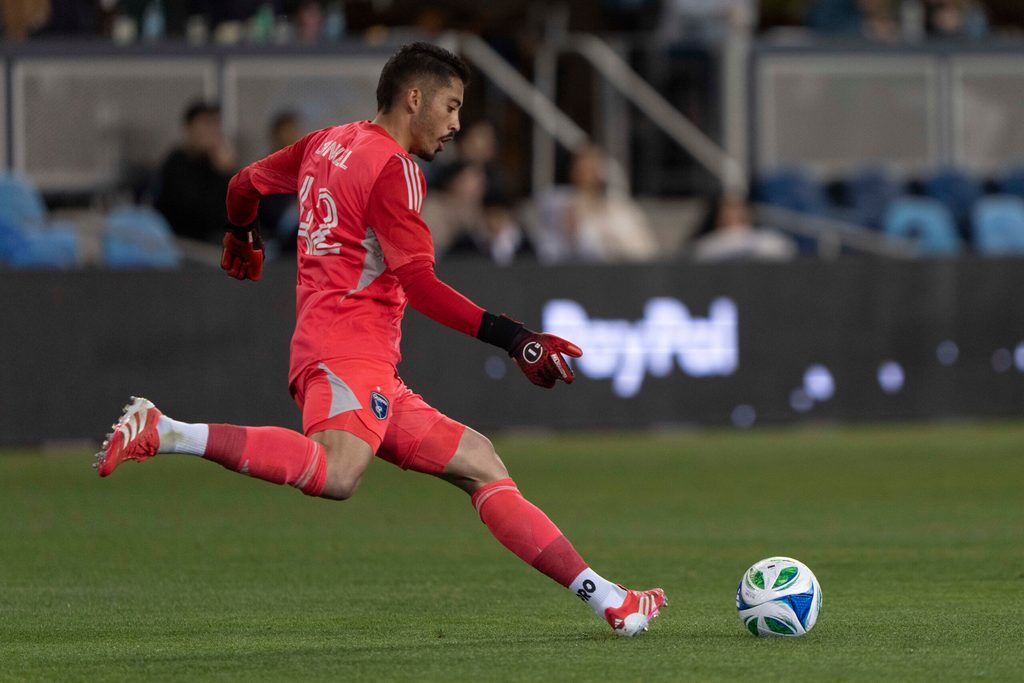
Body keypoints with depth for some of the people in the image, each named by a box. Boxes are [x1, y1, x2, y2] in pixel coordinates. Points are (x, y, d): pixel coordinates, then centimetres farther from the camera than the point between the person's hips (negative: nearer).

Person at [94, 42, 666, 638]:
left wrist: (242, 238, 60)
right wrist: (514, 339, -18)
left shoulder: (327, 143, 22)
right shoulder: (393, 167, -5)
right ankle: (162, 433, -29)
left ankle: (602, 596, 5)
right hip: (349, 349, -11)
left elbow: (245, 185, 37)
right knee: (338, 474, -37)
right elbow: (417, 282, -16)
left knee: (482, 465, 9)